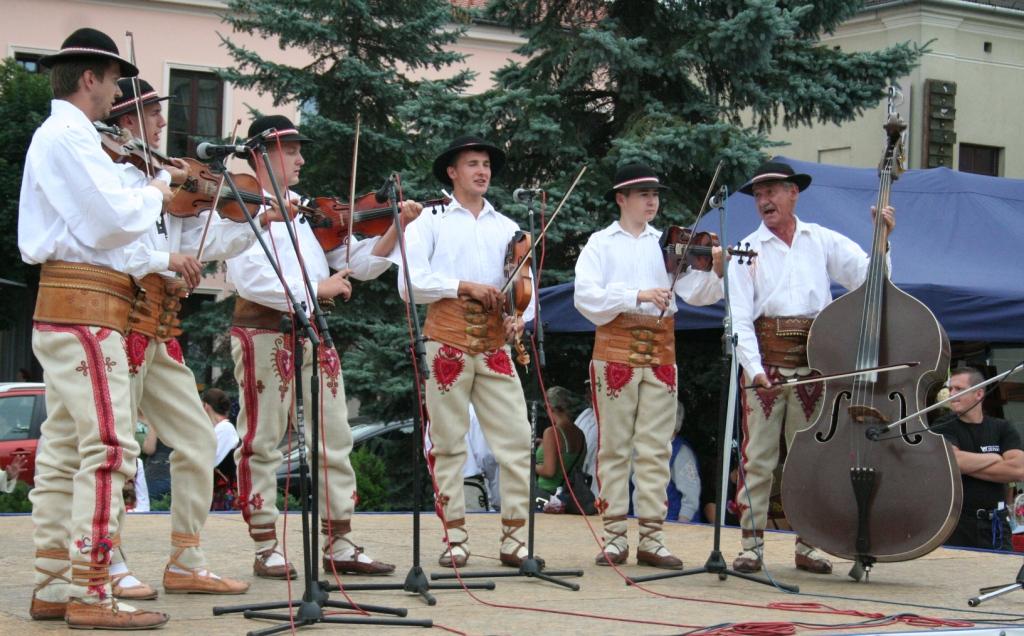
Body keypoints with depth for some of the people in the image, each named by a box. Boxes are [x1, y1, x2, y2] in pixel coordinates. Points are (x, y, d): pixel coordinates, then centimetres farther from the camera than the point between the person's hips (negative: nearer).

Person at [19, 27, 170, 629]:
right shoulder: (68, 136, -10)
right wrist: (153, 194, -1)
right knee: (110, 448, -14)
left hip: (62, 308, 11)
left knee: (64, 452, 9)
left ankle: (52, 588, 12)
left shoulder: (55, 136, 22)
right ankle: (90, 594, -15)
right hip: (85, 307, -11)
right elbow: (113, 220, -19)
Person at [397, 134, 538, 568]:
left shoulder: (507, 228, 18)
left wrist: (521, 316, -11)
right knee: (448, 443, 1)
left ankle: (514, 538, 1)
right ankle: (455, 538, 8)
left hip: (495, 345, 3)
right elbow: (411, 283, -6)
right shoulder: (430, 222, 6)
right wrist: (465, 286, -14)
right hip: (448, 341, -3)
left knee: (517, 441, -4)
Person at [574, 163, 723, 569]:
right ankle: (615, 536, 6)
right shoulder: (601, 243, 5)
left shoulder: (667, 244, 11)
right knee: (614, 445, 2)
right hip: (615, 348, -2)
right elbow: (585, 295, -9)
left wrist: (716, 272, -19)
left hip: (660, 352, 2)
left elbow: (695, 293, 1)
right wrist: (637, 296, -21)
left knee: (656, 448, 2)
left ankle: (651, 538, 6)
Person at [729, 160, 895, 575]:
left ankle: (807, 546, 15)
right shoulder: (748, 250, 6)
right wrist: (755, 368, -15)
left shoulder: (823, 241, 11)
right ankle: (751, 545, 3)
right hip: (767, 359, -1)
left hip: (815, 359, 2)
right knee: (758, 456, -3)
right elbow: (740, 319, -3)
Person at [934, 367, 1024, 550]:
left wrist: (968, 465, -10)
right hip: (956, 525, -2)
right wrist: (995, 457, -5)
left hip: (994, 525, 2)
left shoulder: (1003, 429, 8)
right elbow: (953, 460, -18)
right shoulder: (944, 427, 2)